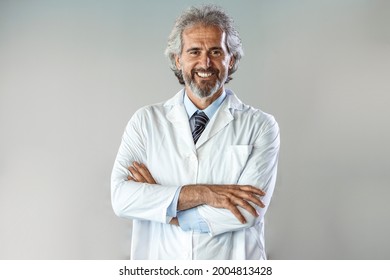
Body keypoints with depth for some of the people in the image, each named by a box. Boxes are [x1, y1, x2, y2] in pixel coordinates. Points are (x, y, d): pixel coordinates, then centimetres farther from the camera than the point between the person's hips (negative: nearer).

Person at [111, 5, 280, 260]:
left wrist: (160, 204, -13)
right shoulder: (145, 121, -2)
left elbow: (247, 211, -18)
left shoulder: (260, 126, -8)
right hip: (159, 270, 1)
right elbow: (121, 196, -13)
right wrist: (202, 193, -22)